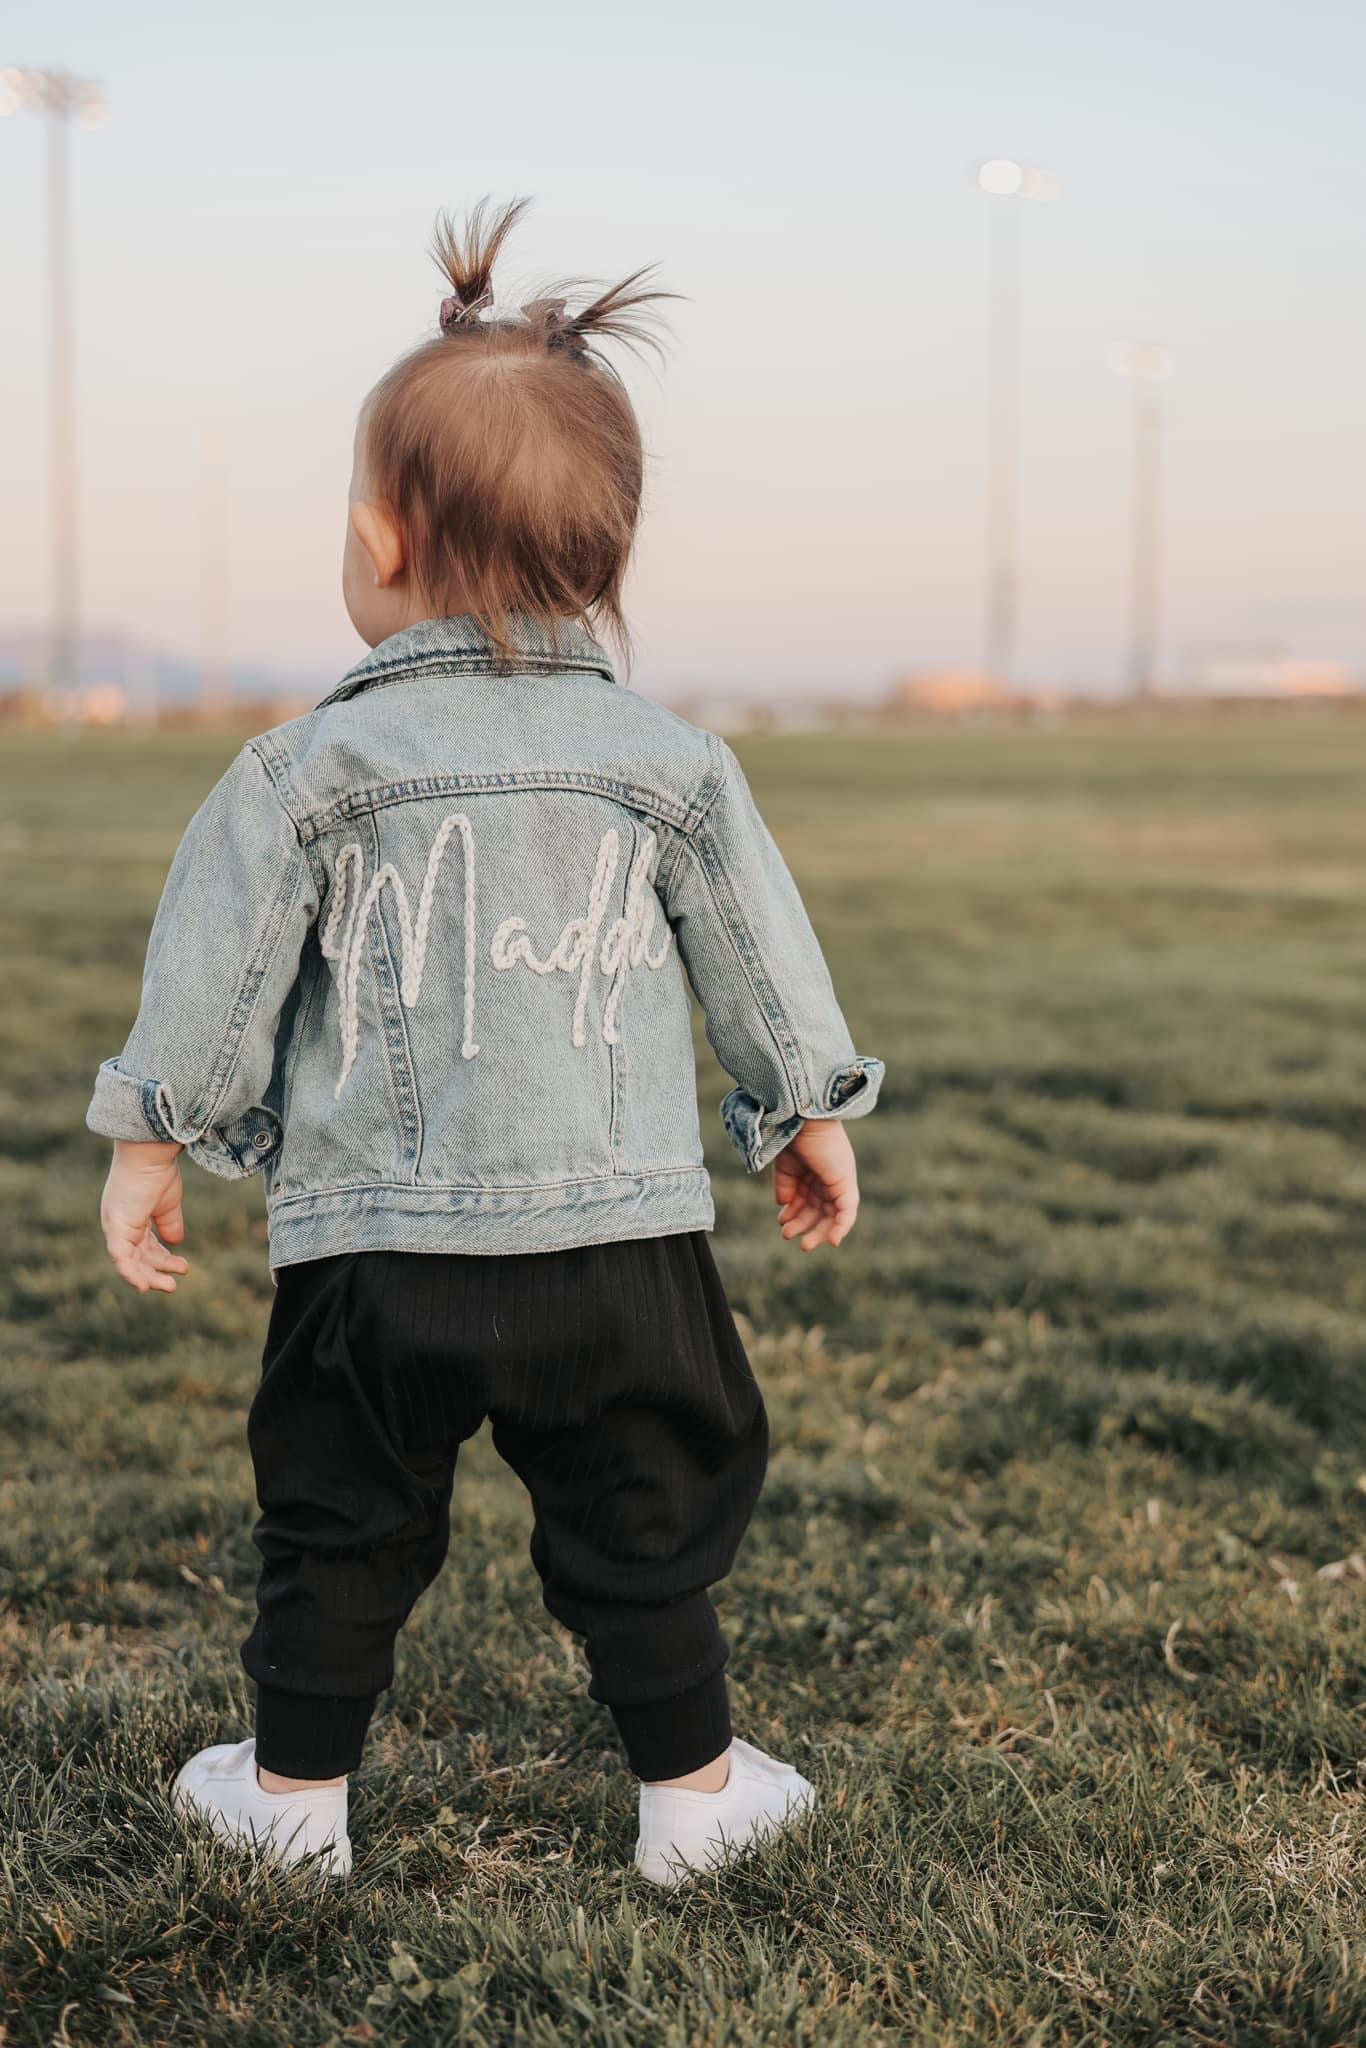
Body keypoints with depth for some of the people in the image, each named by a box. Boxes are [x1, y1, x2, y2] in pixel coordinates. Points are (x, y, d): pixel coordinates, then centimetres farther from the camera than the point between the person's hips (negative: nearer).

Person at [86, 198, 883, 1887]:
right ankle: (690, 1784, 23)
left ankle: (296, 1785, 27)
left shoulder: (314, 768, -4)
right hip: (617, 1234, 1)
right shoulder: (667, 763, 2)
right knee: (647, 1519, 13)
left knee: (338, 1523, 14)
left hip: (376, 1243, -1)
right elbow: (760, 957, 9)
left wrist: (151, 1139, 9)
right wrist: (811, 1118, 22)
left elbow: (216, 964, -2)